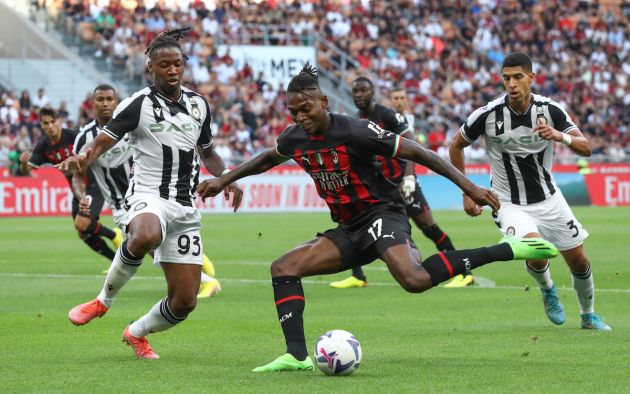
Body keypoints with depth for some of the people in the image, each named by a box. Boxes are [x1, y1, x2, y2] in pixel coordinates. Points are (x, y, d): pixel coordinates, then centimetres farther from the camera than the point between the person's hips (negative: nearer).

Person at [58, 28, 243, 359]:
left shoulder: (198, 104, 12)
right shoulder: (138, 104, -4)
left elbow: (208, 153, 26)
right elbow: (101, 143, -11)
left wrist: (227, 180, 8)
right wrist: (81, 159, -34)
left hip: (186, 207, 5)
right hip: (149, 196, -5)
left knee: (184, 302, 1)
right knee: (146, 236, -44)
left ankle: (136, 333, 33)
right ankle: (104, 300, -17)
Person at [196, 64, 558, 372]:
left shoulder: (355, 131, -18)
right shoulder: (295, 139, 3)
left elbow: (417, 153, -15)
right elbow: (269, 158, 30)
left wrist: (468, 186, -19)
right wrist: (225, 180, 30)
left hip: (382, 216, -8)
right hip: (349, 231, 8)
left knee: (415, 280, -35)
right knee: (283, 268, -4)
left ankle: (507, 250, -26)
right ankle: (297, 356, -9)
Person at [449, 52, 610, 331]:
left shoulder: (550, 110, -12)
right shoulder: (488, 115, -18)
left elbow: (586, 148, -11)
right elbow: (456, 146, -1)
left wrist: (559, 136, -32)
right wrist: (467, 193, -1)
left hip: (549, 200, 3)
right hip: (509, 203, -3)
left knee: (579, 260, 6)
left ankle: (589, 316, 33)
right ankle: (547, 290, 7)